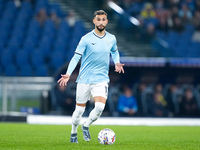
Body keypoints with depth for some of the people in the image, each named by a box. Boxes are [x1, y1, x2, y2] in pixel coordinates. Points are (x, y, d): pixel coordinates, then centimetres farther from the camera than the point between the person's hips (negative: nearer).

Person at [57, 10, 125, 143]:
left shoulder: (111, 38, 5)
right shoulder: (86, 39, -6)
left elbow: (115, 51, 25)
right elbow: (76, 57, -7)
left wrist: (117, 62, 5)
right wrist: (68, 74, -20)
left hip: (101, 79, 2)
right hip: (85, 79, -2)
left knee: (100, 107, -19)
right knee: (79, 110, 4)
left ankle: (86, 126, 8)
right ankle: (74, 132, 30)